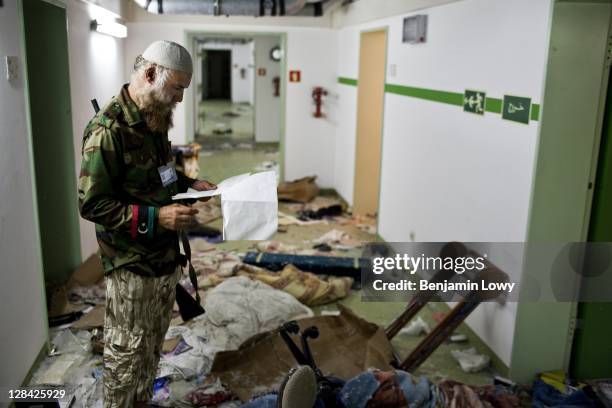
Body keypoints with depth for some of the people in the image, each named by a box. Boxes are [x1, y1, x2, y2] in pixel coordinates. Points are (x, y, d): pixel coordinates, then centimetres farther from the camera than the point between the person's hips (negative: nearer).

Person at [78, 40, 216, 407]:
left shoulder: (154, 119, 6)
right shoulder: (108, 130, -21)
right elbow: (92, 204, -21)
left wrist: (188, 183, 7)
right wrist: (154, 217, -27)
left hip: (165, 255, 9)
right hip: (132, 266, -8)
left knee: (153, 346, 22)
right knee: (128, 354, 7)